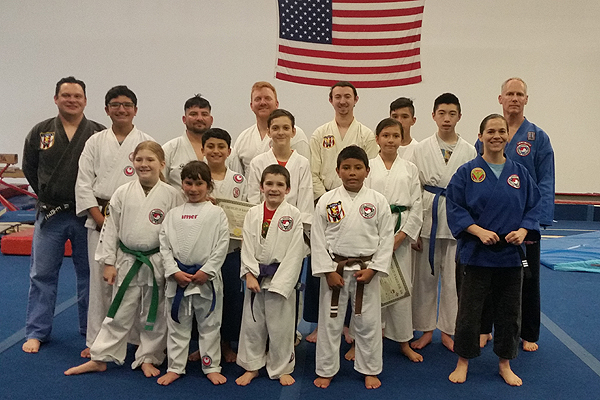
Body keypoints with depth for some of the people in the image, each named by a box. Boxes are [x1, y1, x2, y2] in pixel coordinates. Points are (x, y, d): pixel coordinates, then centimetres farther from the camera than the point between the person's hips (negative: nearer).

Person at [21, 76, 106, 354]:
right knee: (42, 274, 7)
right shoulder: (40, 132, 4)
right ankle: (36, 332, 20)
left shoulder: (99, 134, -3)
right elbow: (29, 168, 14)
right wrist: (47, 195, 10)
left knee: (89, 274, 9)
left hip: (87, 215, -1)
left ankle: (91, 330, 24)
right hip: (50, 214, 2)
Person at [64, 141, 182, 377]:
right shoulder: (122, 194, -1)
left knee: (154, 315, 12)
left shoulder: (171, 195, -6)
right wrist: (109, 263, 1)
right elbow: (111, 229, 3)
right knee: (118, 313, 11)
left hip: (158, 263, -1)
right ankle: (99, 359, 26)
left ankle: (148, 359, 29)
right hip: (127, 262, 1)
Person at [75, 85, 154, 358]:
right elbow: (83, 184, 5)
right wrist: (101, 219, -6)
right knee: (101, 279, 4)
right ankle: (96, 341, 18)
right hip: (100, 218, 2)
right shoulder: (95, 142, 8)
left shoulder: (146, 143, 3)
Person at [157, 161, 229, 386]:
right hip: (177, 278, 3)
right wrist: (174, 272, -8)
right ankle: (175, 367, 27)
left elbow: (221, 246, -7)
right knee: (177, 325, 13)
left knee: (209, 325, 10)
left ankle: (211, 367, 24)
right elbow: (164, 245, 3)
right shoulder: (173, 214, 6)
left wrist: (206, 271, -13)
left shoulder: (216, 213, -3)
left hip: (207, 278, -2)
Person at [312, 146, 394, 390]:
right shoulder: (327, 201, -4)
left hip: (366, 270, 0)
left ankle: (370, 370, 29)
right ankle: (325, 370, 26)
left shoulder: (378, 201, -3)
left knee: (368, 322, 10)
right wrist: (328, 271, -8)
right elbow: (318, 239, -3)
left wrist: (373, 269, -8)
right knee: (330, 321, 9)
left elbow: (386, 237, -1)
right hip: (335, 269, 0)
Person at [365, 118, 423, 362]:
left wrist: (401, 237, -6)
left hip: (401, 233, 1)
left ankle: (404, 342, 20)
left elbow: (417, 207, 4)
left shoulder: (410, 169, 8)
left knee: (402, 286, 5)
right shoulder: (367, 167, 3)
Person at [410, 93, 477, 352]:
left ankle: (448, 331, 23)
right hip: (428, 216, 0)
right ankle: (426, 330, 22)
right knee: (425, 275, 7)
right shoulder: (422, 149, 1)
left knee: (453, 277, 7)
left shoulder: (469, 151, 3)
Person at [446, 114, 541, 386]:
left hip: (511, 253, 3)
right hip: (476, 252, -3)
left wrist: (523, 230, -10)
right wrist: (479, 231, -18)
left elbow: (533, 207, 8)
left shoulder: (520, 173, 6)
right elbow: (455, 207, -6)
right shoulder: (467, 172, -3)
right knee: (469, 309, 5)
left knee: (508, 311, 13)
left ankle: (505, 364, 31)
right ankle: (463, 361, 24)